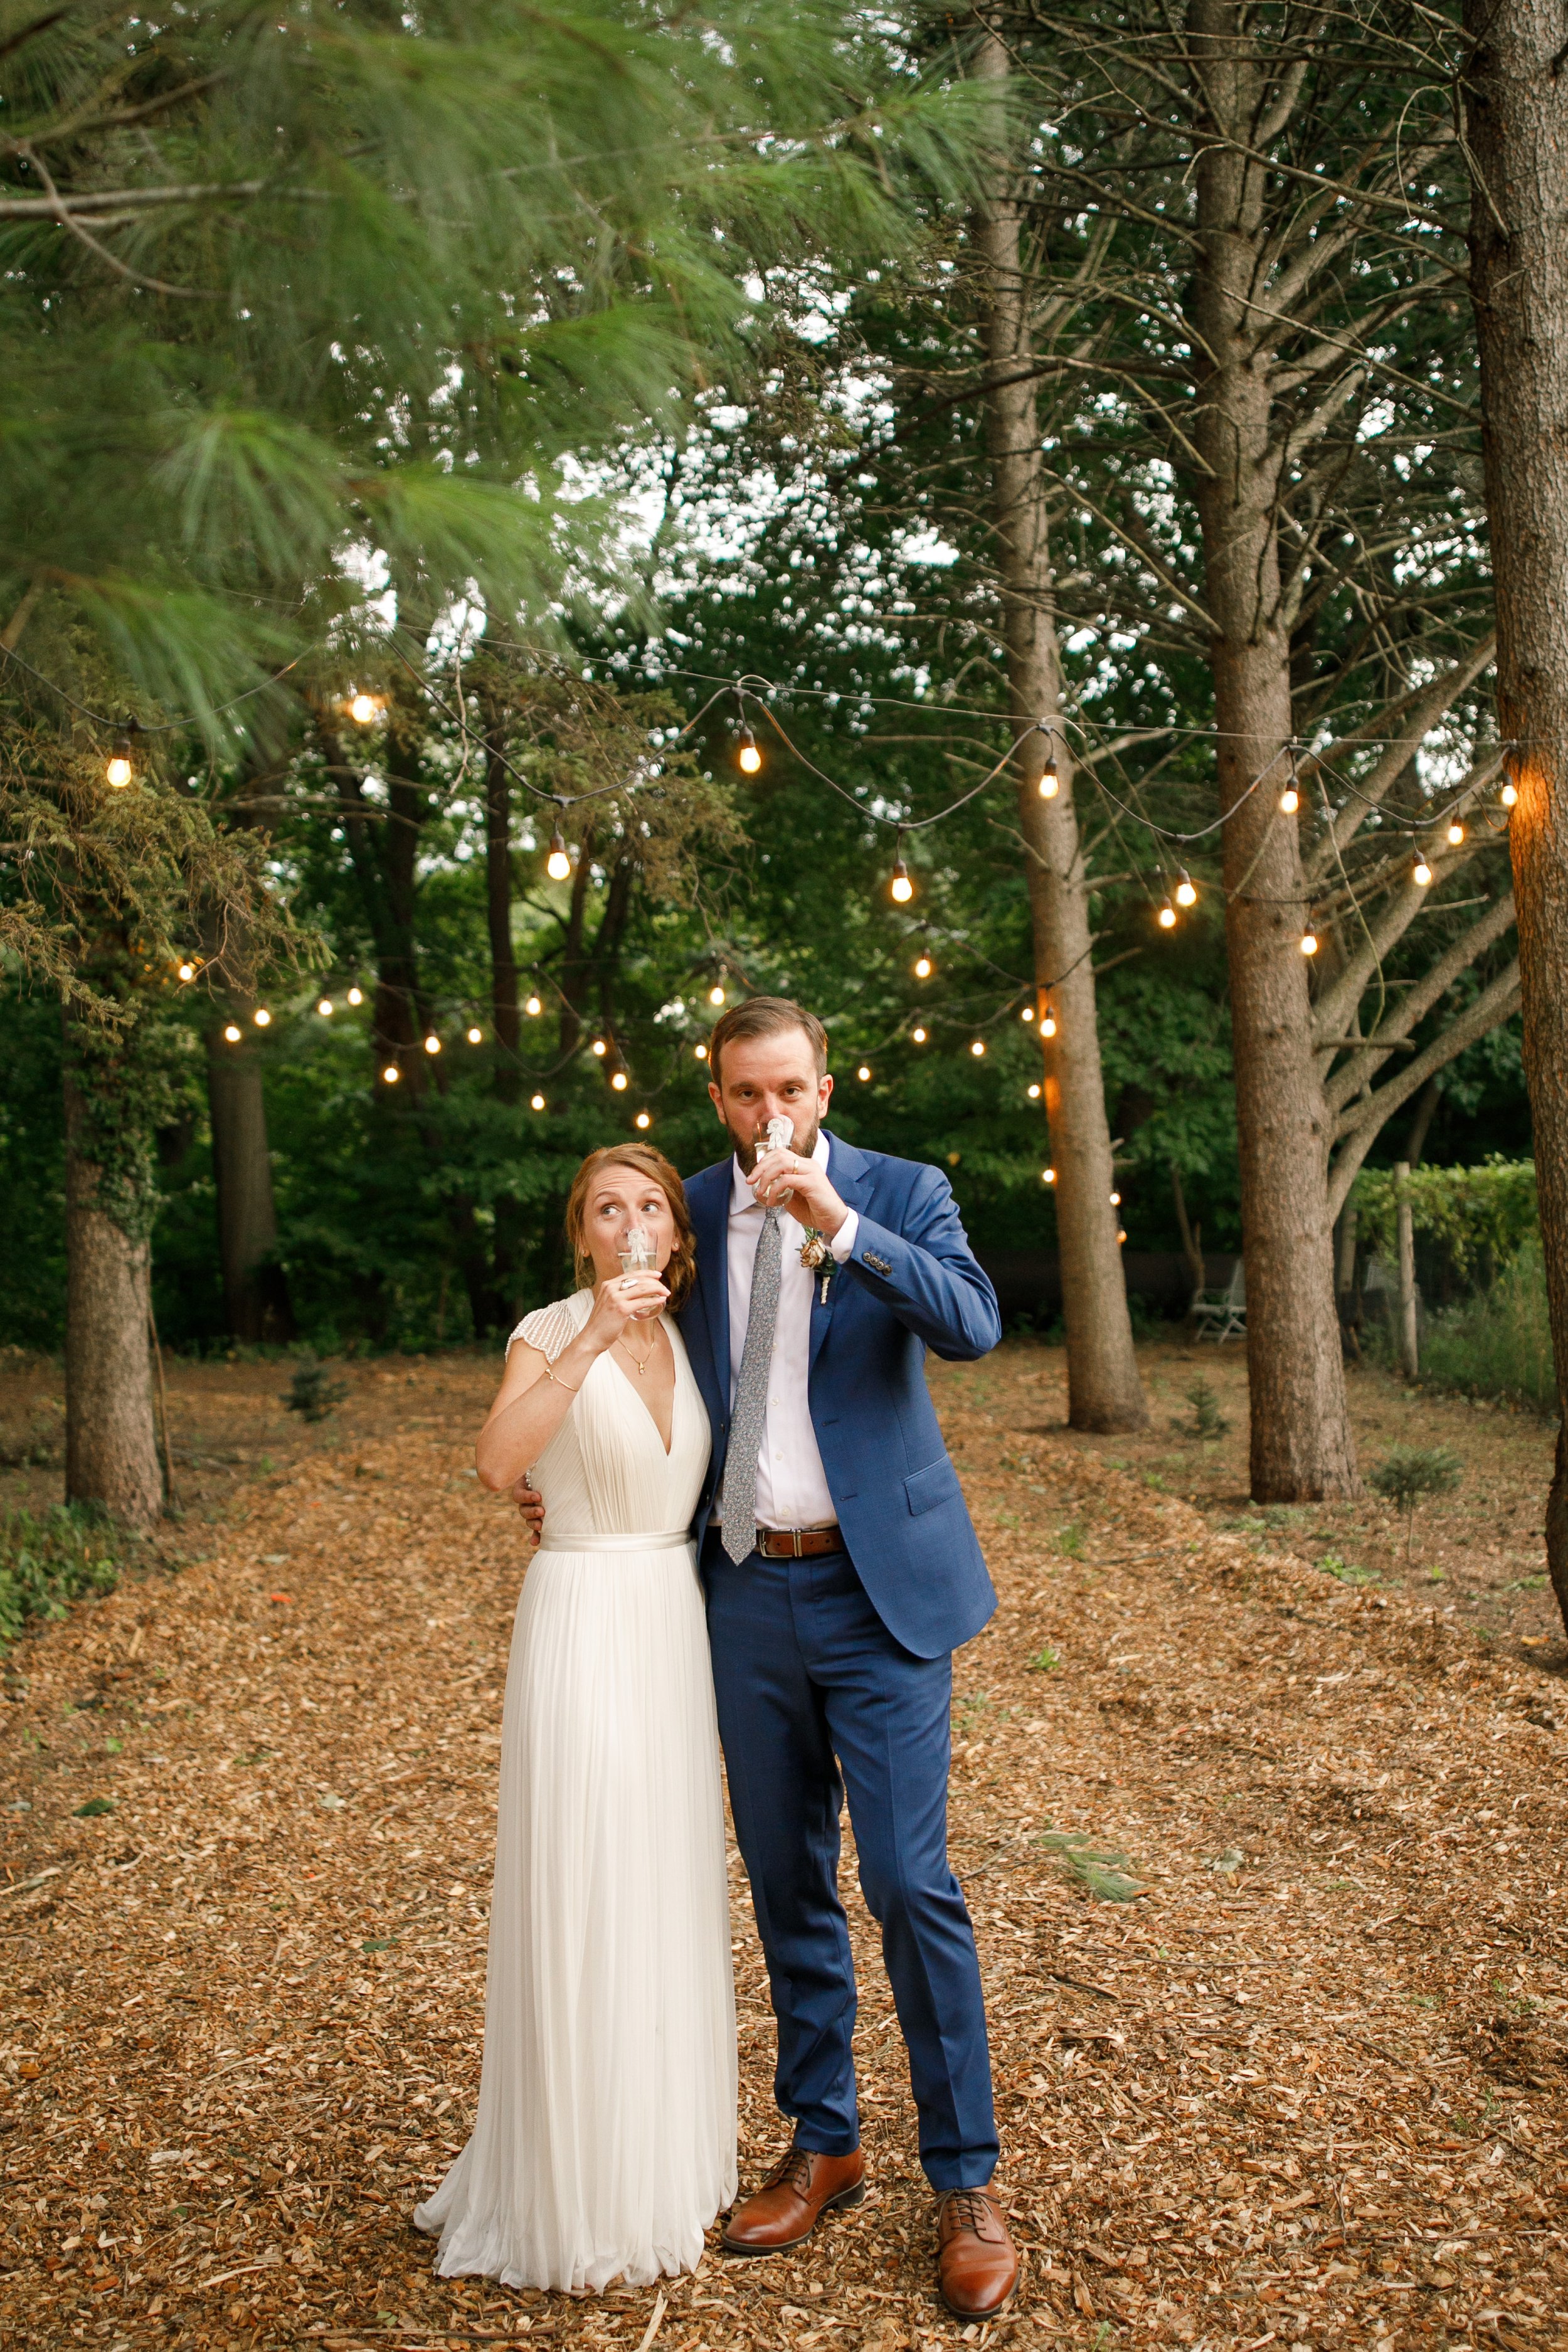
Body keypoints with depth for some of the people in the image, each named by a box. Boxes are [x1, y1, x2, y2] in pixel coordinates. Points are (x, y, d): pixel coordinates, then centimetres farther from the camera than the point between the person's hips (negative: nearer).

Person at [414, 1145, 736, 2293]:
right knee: (579, 1903, -1)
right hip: (583, 1624, -5)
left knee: (672, 1893, 12)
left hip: (679, 1624, 5)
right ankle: (573, 2187, 15)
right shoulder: (550, 1334, -7)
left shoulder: (693, 1338, 8)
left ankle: (666, 2158, 29)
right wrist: (593, 1340, -30)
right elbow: (497, 1461, -26)